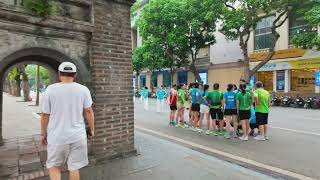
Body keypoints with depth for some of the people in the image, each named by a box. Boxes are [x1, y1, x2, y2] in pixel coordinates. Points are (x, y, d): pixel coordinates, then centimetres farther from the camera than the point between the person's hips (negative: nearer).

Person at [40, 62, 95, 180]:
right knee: (74, 168, 13)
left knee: (53, 165, 21)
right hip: (77, 136, 1)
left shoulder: (51, 89, -5)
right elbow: (89, 111, -3)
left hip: (57, 136, 0)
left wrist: (43, 134, 11)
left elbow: (45, 115, -1)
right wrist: (92, 130, 7)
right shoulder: (83, 89, -4)